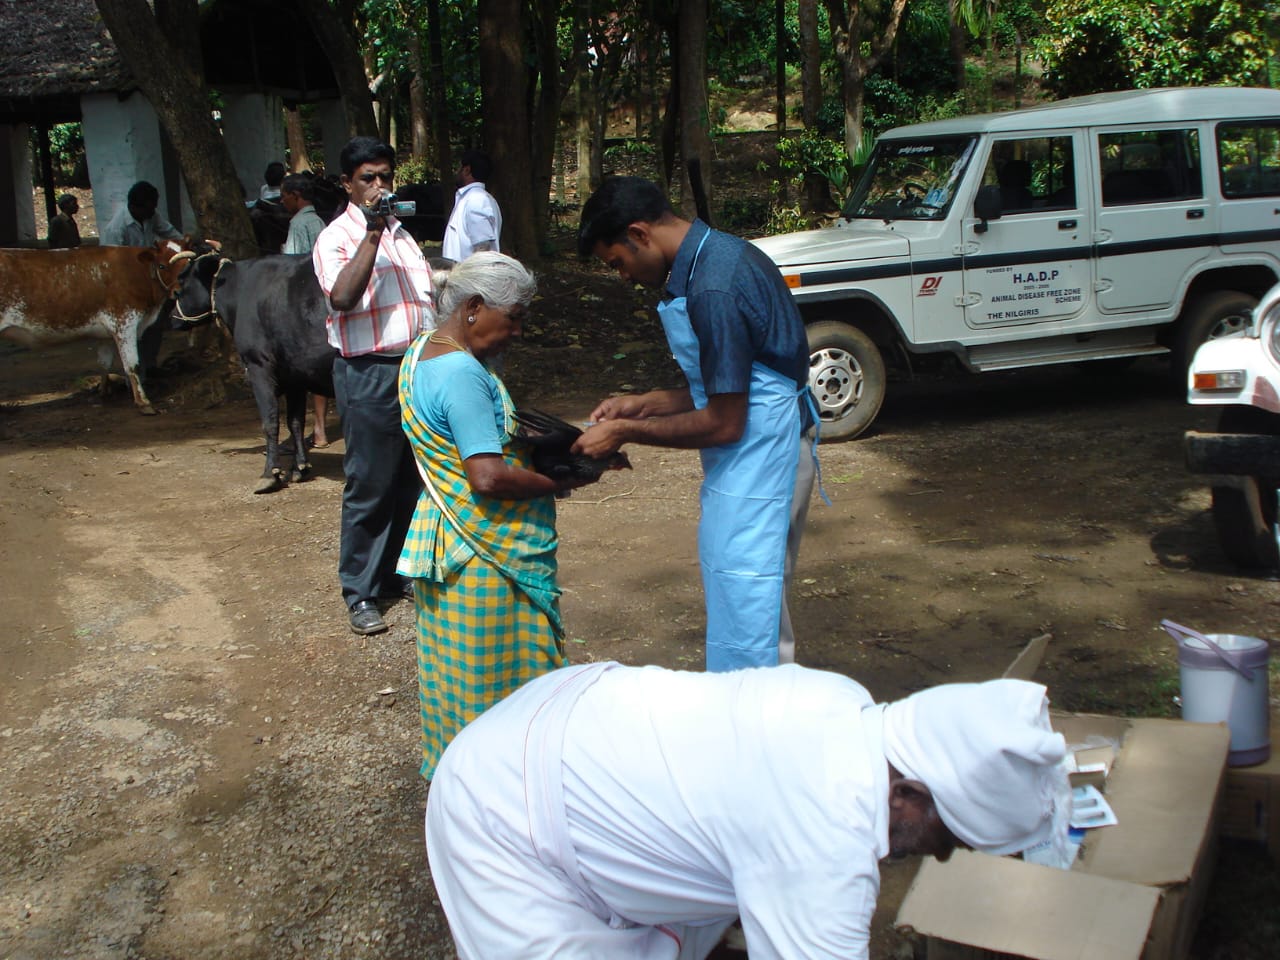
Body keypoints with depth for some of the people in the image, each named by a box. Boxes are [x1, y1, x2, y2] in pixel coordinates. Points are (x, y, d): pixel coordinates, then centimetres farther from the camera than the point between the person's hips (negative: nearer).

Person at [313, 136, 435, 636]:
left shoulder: (400, 233, 17)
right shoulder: (336, 238, -5)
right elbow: (342, 298, -24)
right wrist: (373, 233, -22)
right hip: (370, 374, -7)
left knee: (413, 481, 12)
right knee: (369, 486, -1)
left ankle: (399, 573, 27)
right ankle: (361, 593, 10)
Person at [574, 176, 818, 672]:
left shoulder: (712, 290, -24)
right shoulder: (717, 255, 8)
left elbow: (724, 423, -20)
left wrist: (625, 432, -11)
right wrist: (644, 404, 8)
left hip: (756, 460, -10)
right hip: (765, 450, 10)